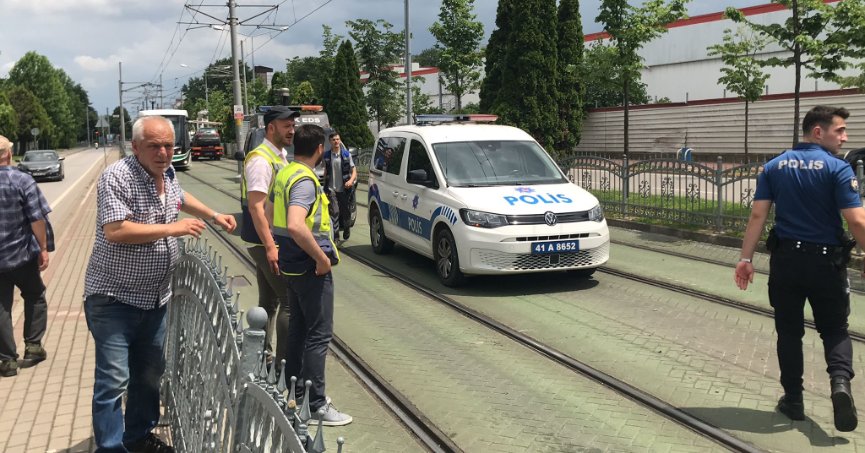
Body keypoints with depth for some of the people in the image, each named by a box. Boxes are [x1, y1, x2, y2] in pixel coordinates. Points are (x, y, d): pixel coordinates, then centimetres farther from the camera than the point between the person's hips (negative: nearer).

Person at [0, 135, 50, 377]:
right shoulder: (22, 180, -11)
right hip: (23, 255, -2)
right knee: (35, 298, 19)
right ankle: (33, 346, 18)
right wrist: (43, 248, -6)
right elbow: (37, 219, -14)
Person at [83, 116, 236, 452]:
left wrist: (215, 216, 24)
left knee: (149, 373, 18)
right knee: (114, 379, -8)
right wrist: (171, 228, -25)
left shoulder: (167, 173, 6)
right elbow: (114, 231, -29)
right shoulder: (117, 177, -18)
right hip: (114, 298, -8)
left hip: (155, 297, 8)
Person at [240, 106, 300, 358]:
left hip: (274, 242, 10)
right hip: (265, 242, -10)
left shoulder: (280, 157, 14)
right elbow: (255, 207, -22)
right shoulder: (261, 160, -16)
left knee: (269, 302, 15)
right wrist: (270, 247, -25)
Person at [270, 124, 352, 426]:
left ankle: (295, 387, 30)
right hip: (310, 267, -10)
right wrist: (322, 257, -25)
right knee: (319, 334, -3)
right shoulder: (305, 181, -21)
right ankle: (315, 404, 1)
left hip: (292, 264, 10)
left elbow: (276, 216, 20)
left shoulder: (284, 174, 9)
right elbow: (296, 226, -35)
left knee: (298, 327, 19)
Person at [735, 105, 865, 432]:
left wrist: (745, 258, -1)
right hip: (826, 261, -3)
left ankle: (793, 400, 18)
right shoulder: (838, 168, -10)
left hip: (785, 260, 3)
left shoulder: (774, 167, 2)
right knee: (834, 329, 13)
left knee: (789, 332, 13)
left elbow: (757, 215, -3)